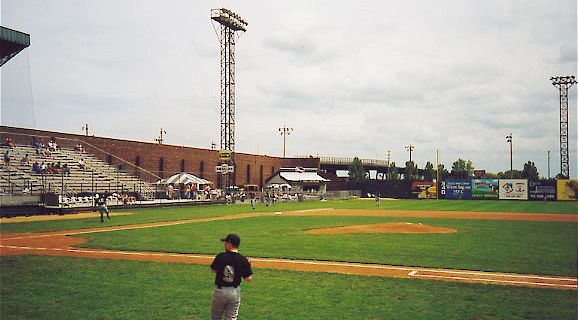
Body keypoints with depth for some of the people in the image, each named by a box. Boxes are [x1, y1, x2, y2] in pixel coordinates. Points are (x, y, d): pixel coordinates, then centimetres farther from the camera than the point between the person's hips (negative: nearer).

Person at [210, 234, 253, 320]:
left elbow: (214, 270, 5)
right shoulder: (243, 260, -10)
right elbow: (248, 279, -9)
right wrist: (248, 265, 5)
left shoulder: (220, 256, -11)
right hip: (235, 292, 1)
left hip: (219, 290, -1)